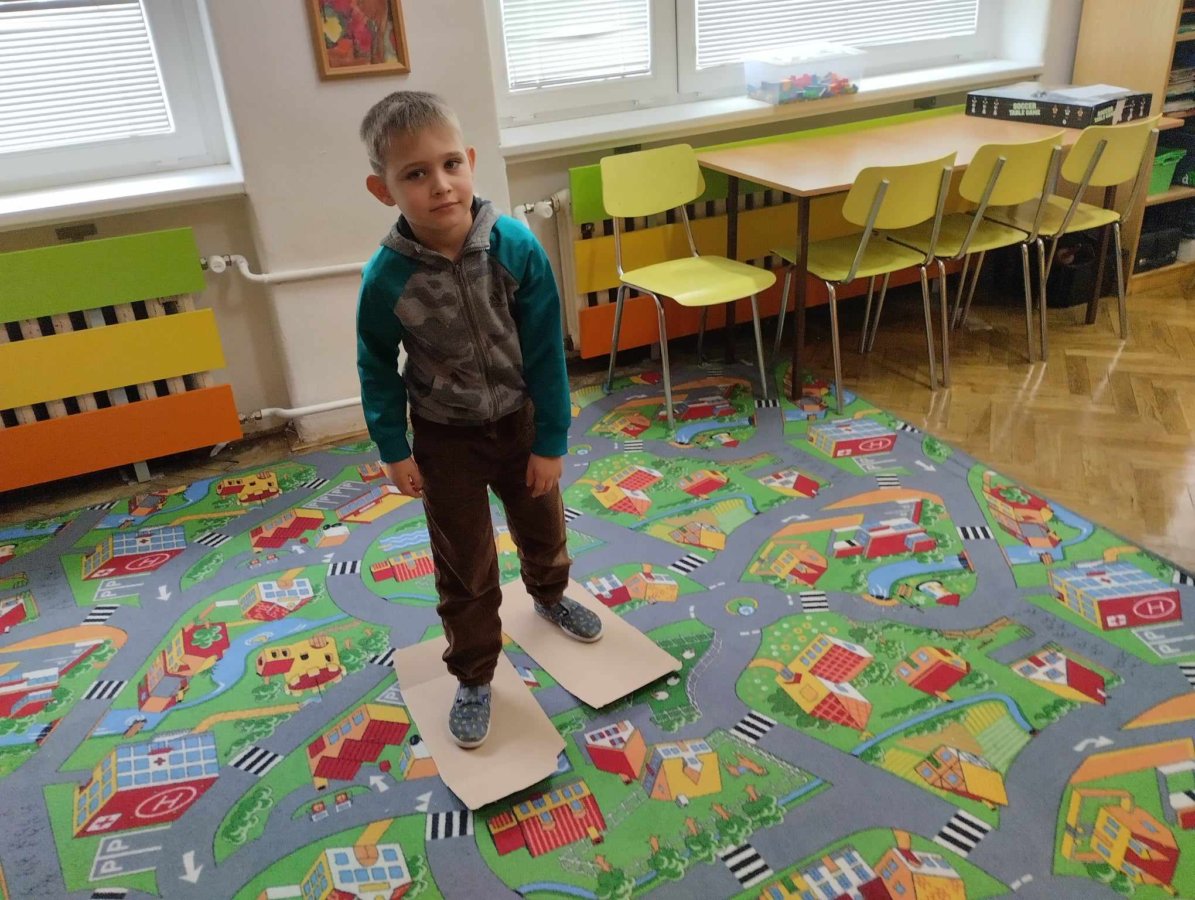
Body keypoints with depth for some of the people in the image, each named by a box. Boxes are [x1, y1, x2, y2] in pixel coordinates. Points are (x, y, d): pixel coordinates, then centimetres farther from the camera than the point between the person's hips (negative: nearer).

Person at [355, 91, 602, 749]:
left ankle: (550, 596, 58)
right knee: (464, 568, 10)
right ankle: (473, 677, 33)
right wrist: (393, 450, -3)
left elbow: (546, 351, -14)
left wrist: (551, 441, -10)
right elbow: (377, 367, -7)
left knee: (543, 527, 25)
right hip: (445, 437, -1)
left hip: (520, 421, 2)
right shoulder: (387, 277, -24)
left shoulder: (517, 247, -23)